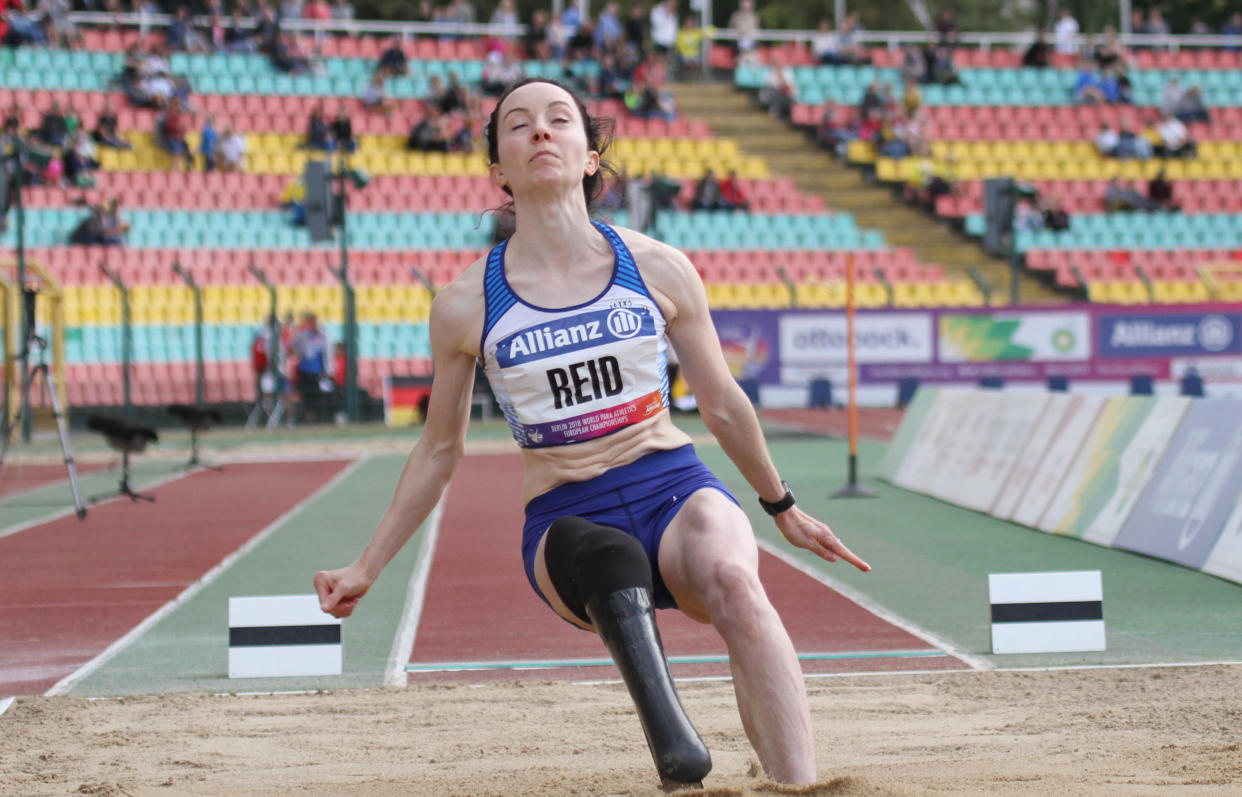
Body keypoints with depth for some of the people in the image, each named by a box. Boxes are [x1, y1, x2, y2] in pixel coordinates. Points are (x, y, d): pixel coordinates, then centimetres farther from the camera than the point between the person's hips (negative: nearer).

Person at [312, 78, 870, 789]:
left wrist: (782, 507, 26)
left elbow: (721, 402, 18)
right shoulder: (466, 304, 3)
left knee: (734, 582, -35)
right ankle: (672, 745, -51)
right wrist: (367, 568, 17)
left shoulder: (659, 270, 4)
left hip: (676, 489, 1)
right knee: (608, 557, -39)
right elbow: (440, 451, 15)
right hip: (566, 520, -1)